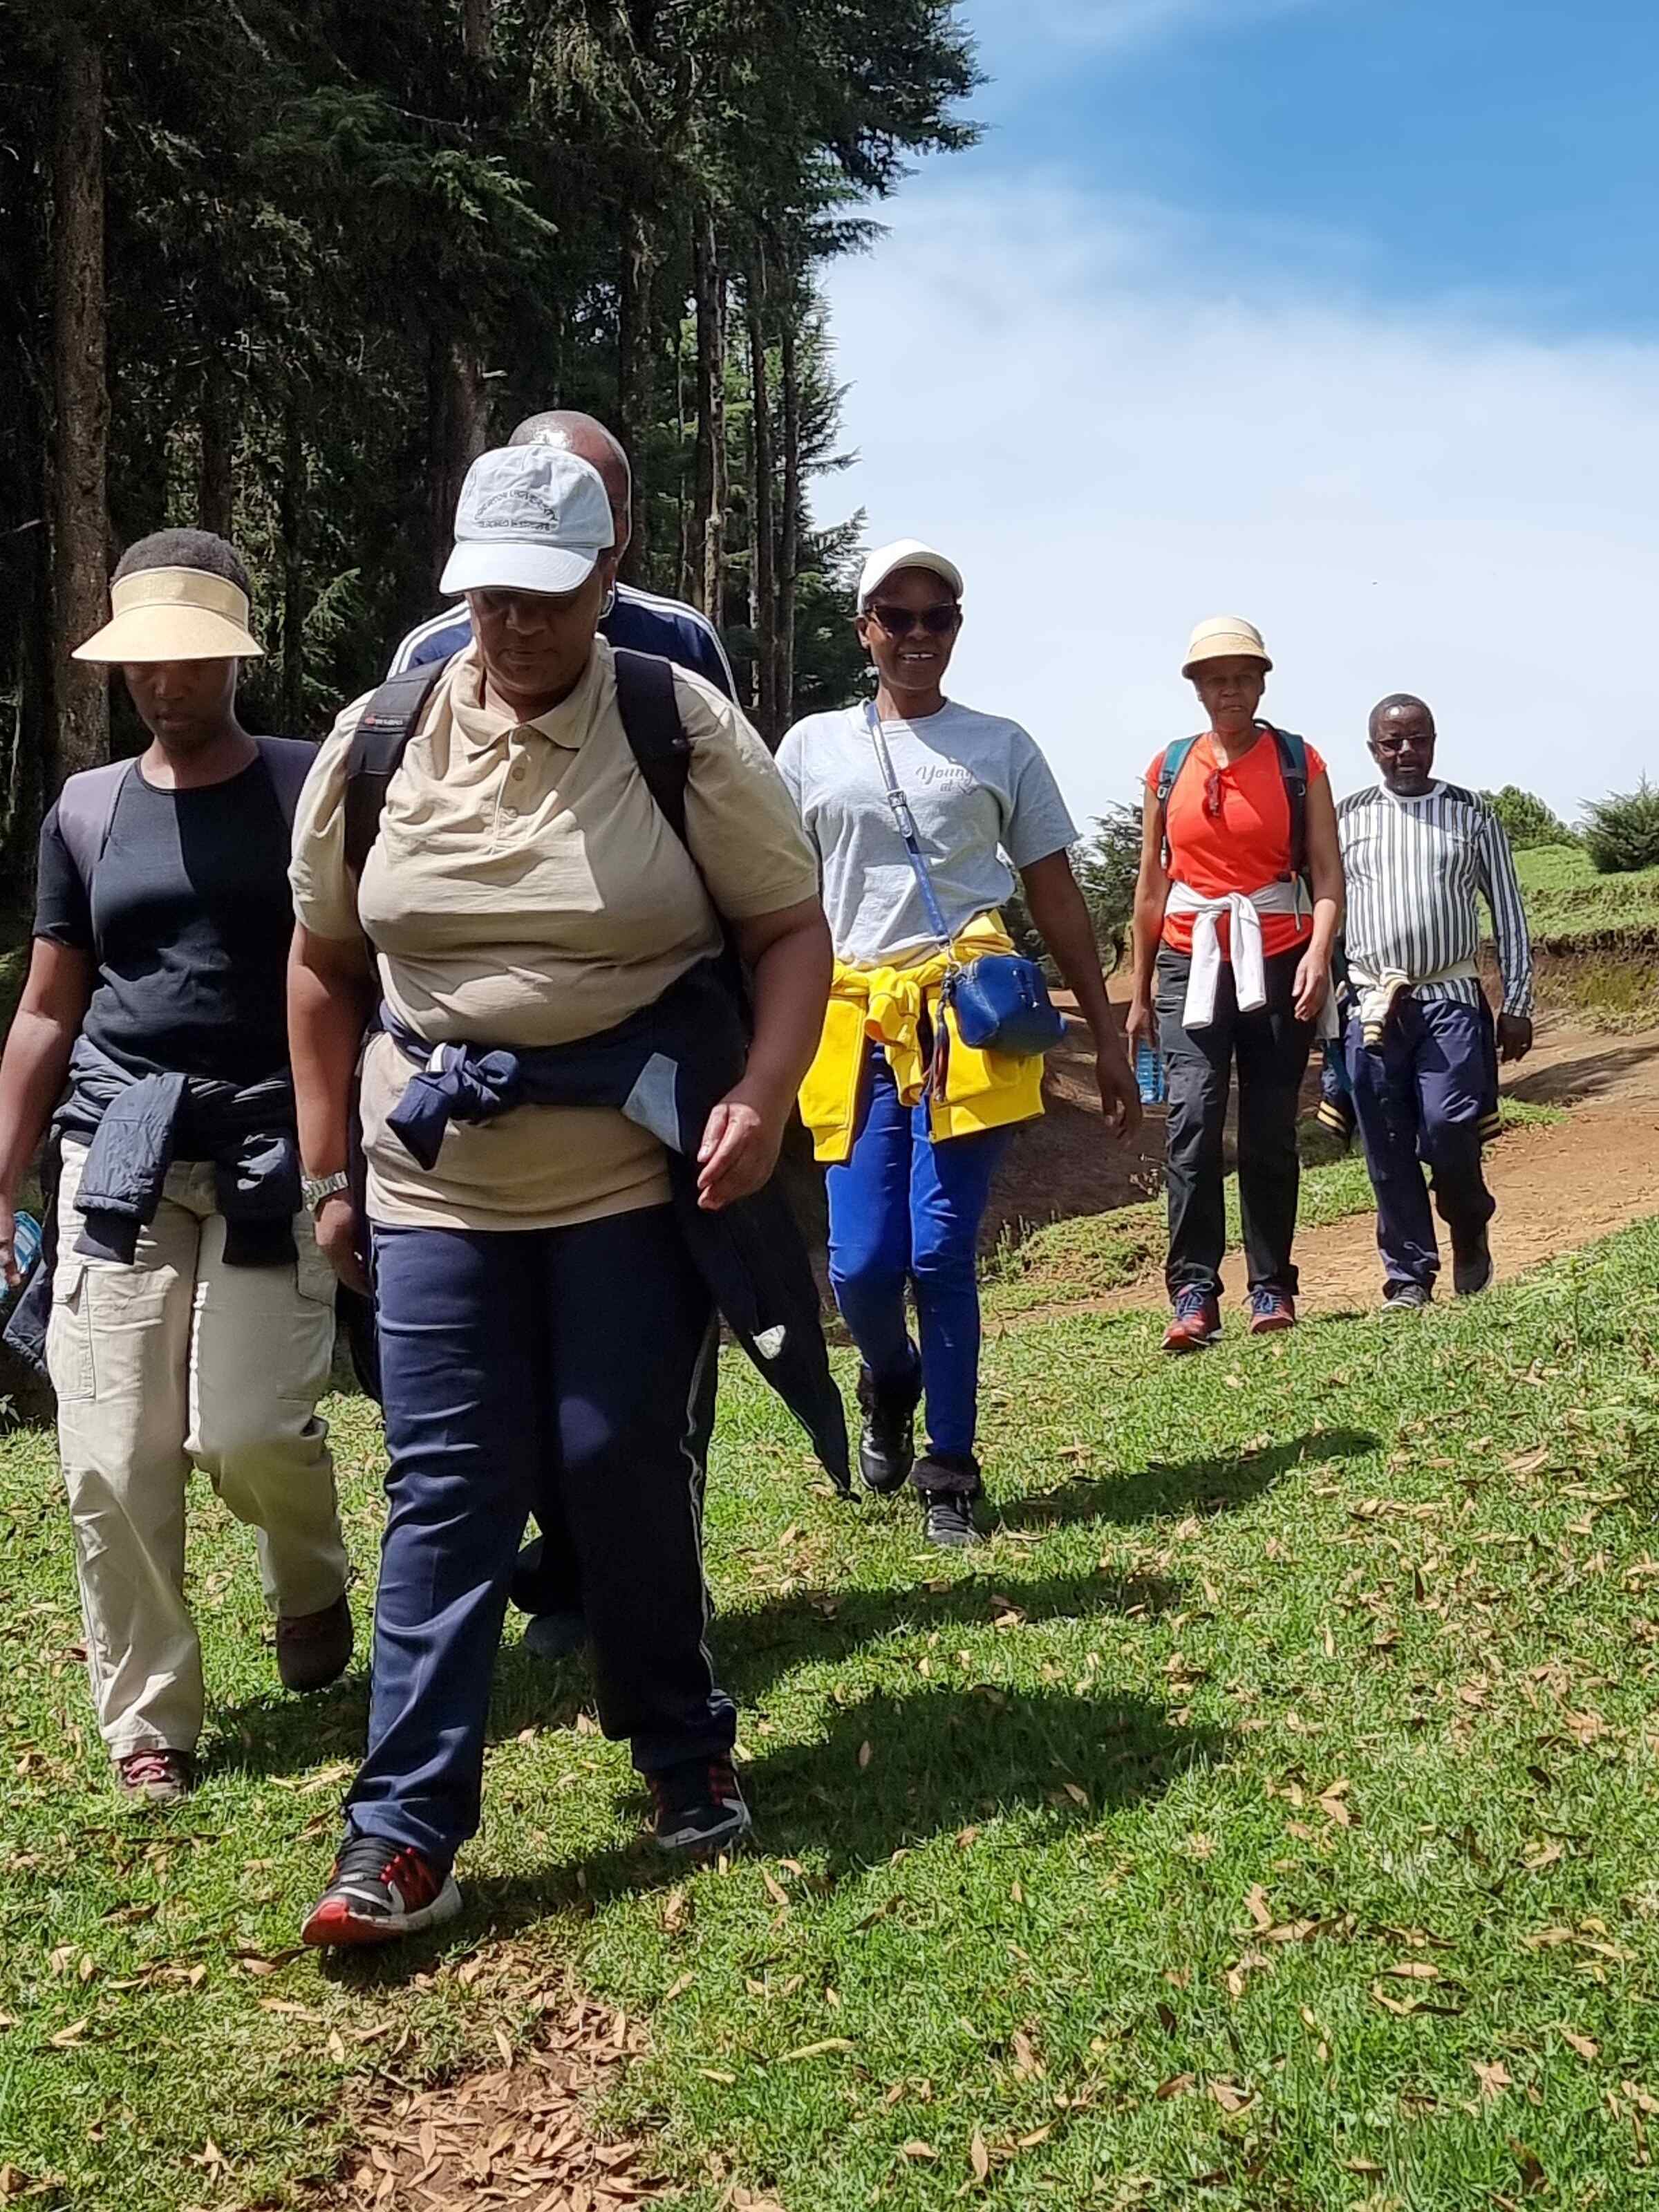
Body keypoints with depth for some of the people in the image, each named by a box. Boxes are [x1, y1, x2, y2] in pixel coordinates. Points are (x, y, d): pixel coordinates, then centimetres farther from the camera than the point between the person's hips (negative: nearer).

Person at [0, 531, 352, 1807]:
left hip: (272, 1153, -3)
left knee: (246, 1431, -10)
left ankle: (313, 1585, 25)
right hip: (115, 1156, 3)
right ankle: (150, 1730, 14)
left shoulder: (313, 788, 2)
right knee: (114, 1462, -2)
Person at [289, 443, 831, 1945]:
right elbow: (325, 964, 11)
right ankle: (403, 1836, 8)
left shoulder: (684, 730, -6)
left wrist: (762, 1100, -19)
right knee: (446, 1495, 2)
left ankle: (687, 1757, 29)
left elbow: (792, 929, -3)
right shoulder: (374, 745, 1)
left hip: (639, 1172, -2)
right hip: (437, 1185, 2)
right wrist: (330, 1173, 9)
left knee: (628, 1474, 6)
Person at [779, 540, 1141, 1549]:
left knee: (941, 1252, -6)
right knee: (861, 1262, -3)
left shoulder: (1001, 746, 11)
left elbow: (1057, 898, 12)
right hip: (856, 1024, 1)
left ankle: (951, 1470, 8)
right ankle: (890, 1384, 31)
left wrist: (1109, 1038, 8)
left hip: (970, 1019, -1)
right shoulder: (813, 748, 12)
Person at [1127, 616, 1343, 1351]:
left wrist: (1319, 953, -17)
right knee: (1192, 1120, -14)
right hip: (1191, 961, 1)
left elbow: (1328, 874, 0)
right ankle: (1194, 1295, -14)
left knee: (1271, 1132, 3)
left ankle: (1271, 1288, 12)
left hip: (1278, 959, 0)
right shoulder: (1169, 769, 10)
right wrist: (1139, 991, 13)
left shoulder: (1299, 762, 5)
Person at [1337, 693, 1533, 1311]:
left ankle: (1470, 1230, 17)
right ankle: (1409, 1276, 12)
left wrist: (1518, 1004, 5)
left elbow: (1508, 913, 10)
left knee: (1448, 1133, -12)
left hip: (1452, 999, -1)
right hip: (1371, 1005, 1)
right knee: (1388, 1152, 1)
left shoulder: (1473, 815, 9)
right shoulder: (1347, 819, 9)